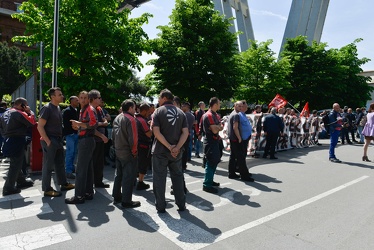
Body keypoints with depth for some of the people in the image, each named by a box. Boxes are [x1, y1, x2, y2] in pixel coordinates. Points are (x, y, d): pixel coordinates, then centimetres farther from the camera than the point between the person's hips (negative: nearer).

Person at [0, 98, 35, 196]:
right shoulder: (19, 113, -14)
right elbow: (31, 122, -17)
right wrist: (29, 112, -7)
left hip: (8, 141, 10)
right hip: (17, 142, -10)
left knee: (16, 164, 20)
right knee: (15, 165, -2)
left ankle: (21, 181, 33)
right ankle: (8, 188, 3)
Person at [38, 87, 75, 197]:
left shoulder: (58, 108, 11)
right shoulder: (47, 108, -13)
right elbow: (40, 127, -17)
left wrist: (60, 139, 13)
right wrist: (48, 141, -19)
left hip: (58, 140, 8)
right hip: (50, 140, -8)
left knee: (60, 163, 16)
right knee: (48, 165, 1)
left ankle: (64, 184, 28)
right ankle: (47, 189, 11)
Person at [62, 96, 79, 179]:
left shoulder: (77, 110, 13)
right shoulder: (67, 111, -10)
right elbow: (66, 123, -15)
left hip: (76, 134, 8)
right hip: (70, 134, -8)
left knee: (74, 152, 16)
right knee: (70, 153, -6)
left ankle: (71, 167, 29)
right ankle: (68, 171, 0)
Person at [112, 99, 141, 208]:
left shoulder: (117, 118, 10)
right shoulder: (131, 119, -16)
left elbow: (113, 134, 13)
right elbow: (133, 138, -21)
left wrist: (116, 146, 18)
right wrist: (134, 151, -10)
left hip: (118, 151, 9)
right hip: (128, 153, -9)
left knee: (119, 174, 19)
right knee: (128, 177, -1)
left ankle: (117, 196, 30)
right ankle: (126, 201, 4)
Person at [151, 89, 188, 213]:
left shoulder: (158, 111, -5)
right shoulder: (181, 112, 6)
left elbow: (156, 132, -17)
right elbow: (185, 132, -5)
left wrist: (169, 146, -16)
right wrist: (177, 148, -12)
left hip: (160, 150, -3)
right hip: (177, 151, 3)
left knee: (159, 178, 8)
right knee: (178, 176, 15)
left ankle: (161, 206, 14)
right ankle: (181, 204, 20)